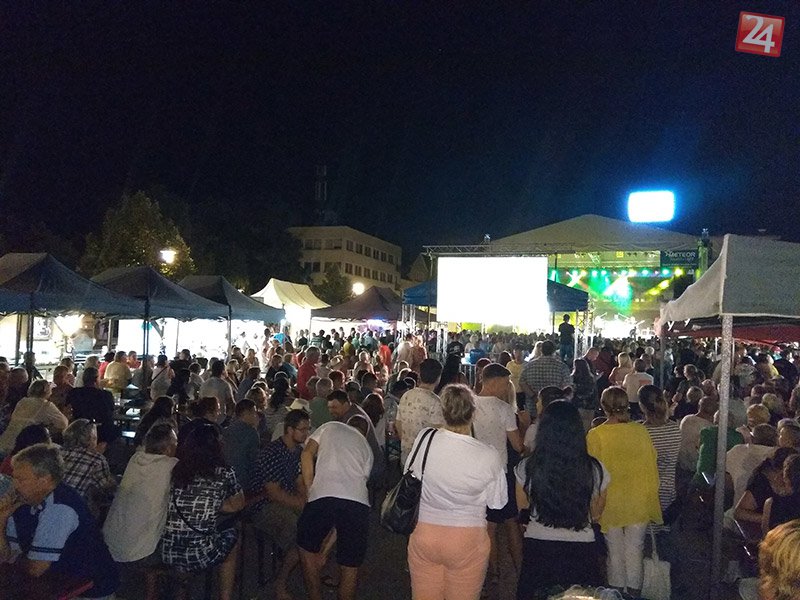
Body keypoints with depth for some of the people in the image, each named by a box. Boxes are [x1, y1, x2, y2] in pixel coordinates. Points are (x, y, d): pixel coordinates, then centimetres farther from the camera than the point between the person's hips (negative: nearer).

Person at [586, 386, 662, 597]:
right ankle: (634, 590, 22)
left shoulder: (595, 435, -15)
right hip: (638, 503, 1)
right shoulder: (640, 431, -10)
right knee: (635, 548, 14)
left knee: (615, 550, 13)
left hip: (610, 504, -1)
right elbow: (652, 467, -1)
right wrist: (651, 497, 13)